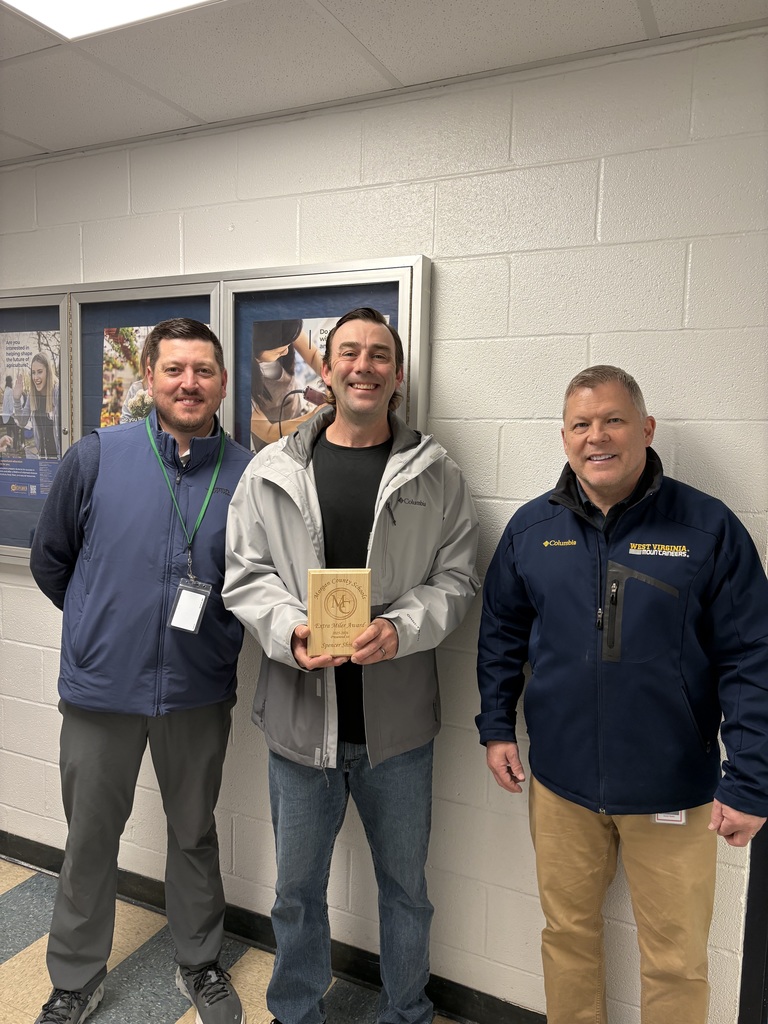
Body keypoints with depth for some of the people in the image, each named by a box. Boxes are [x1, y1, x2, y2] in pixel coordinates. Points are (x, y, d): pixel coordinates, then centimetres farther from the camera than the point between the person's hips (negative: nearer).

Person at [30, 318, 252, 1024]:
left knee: (195, 834, 19)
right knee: (90, 837, 17)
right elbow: (50, 559, 5)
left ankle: (201, 964, 42)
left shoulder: (248, 474, -7)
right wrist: (104, 623, 8)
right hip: (100, 688, 0)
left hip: (200, 692, 1)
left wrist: (220, 627, -7)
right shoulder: (97, 457, -7)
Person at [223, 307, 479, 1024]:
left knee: (405, 886, 20)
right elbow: (245, 576, 1)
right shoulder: (270, 472, 1)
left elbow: (456, 577, -1)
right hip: (299, 717, 1)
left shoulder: (436, 475, -1)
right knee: (297, 889, 20)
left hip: (398, 722, 0)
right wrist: (290, 630, -17)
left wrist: (400, 628, -19)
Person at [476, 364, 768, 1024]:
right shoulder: (532, 526, -1)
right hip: (561, 782, 3)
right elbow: (501, 632, 8)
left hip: (673, 791, -2)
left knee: (676, 964, 15)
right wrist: (497, 726, 5)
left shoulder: (709, 527, -10)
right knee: (567, 934, 21)